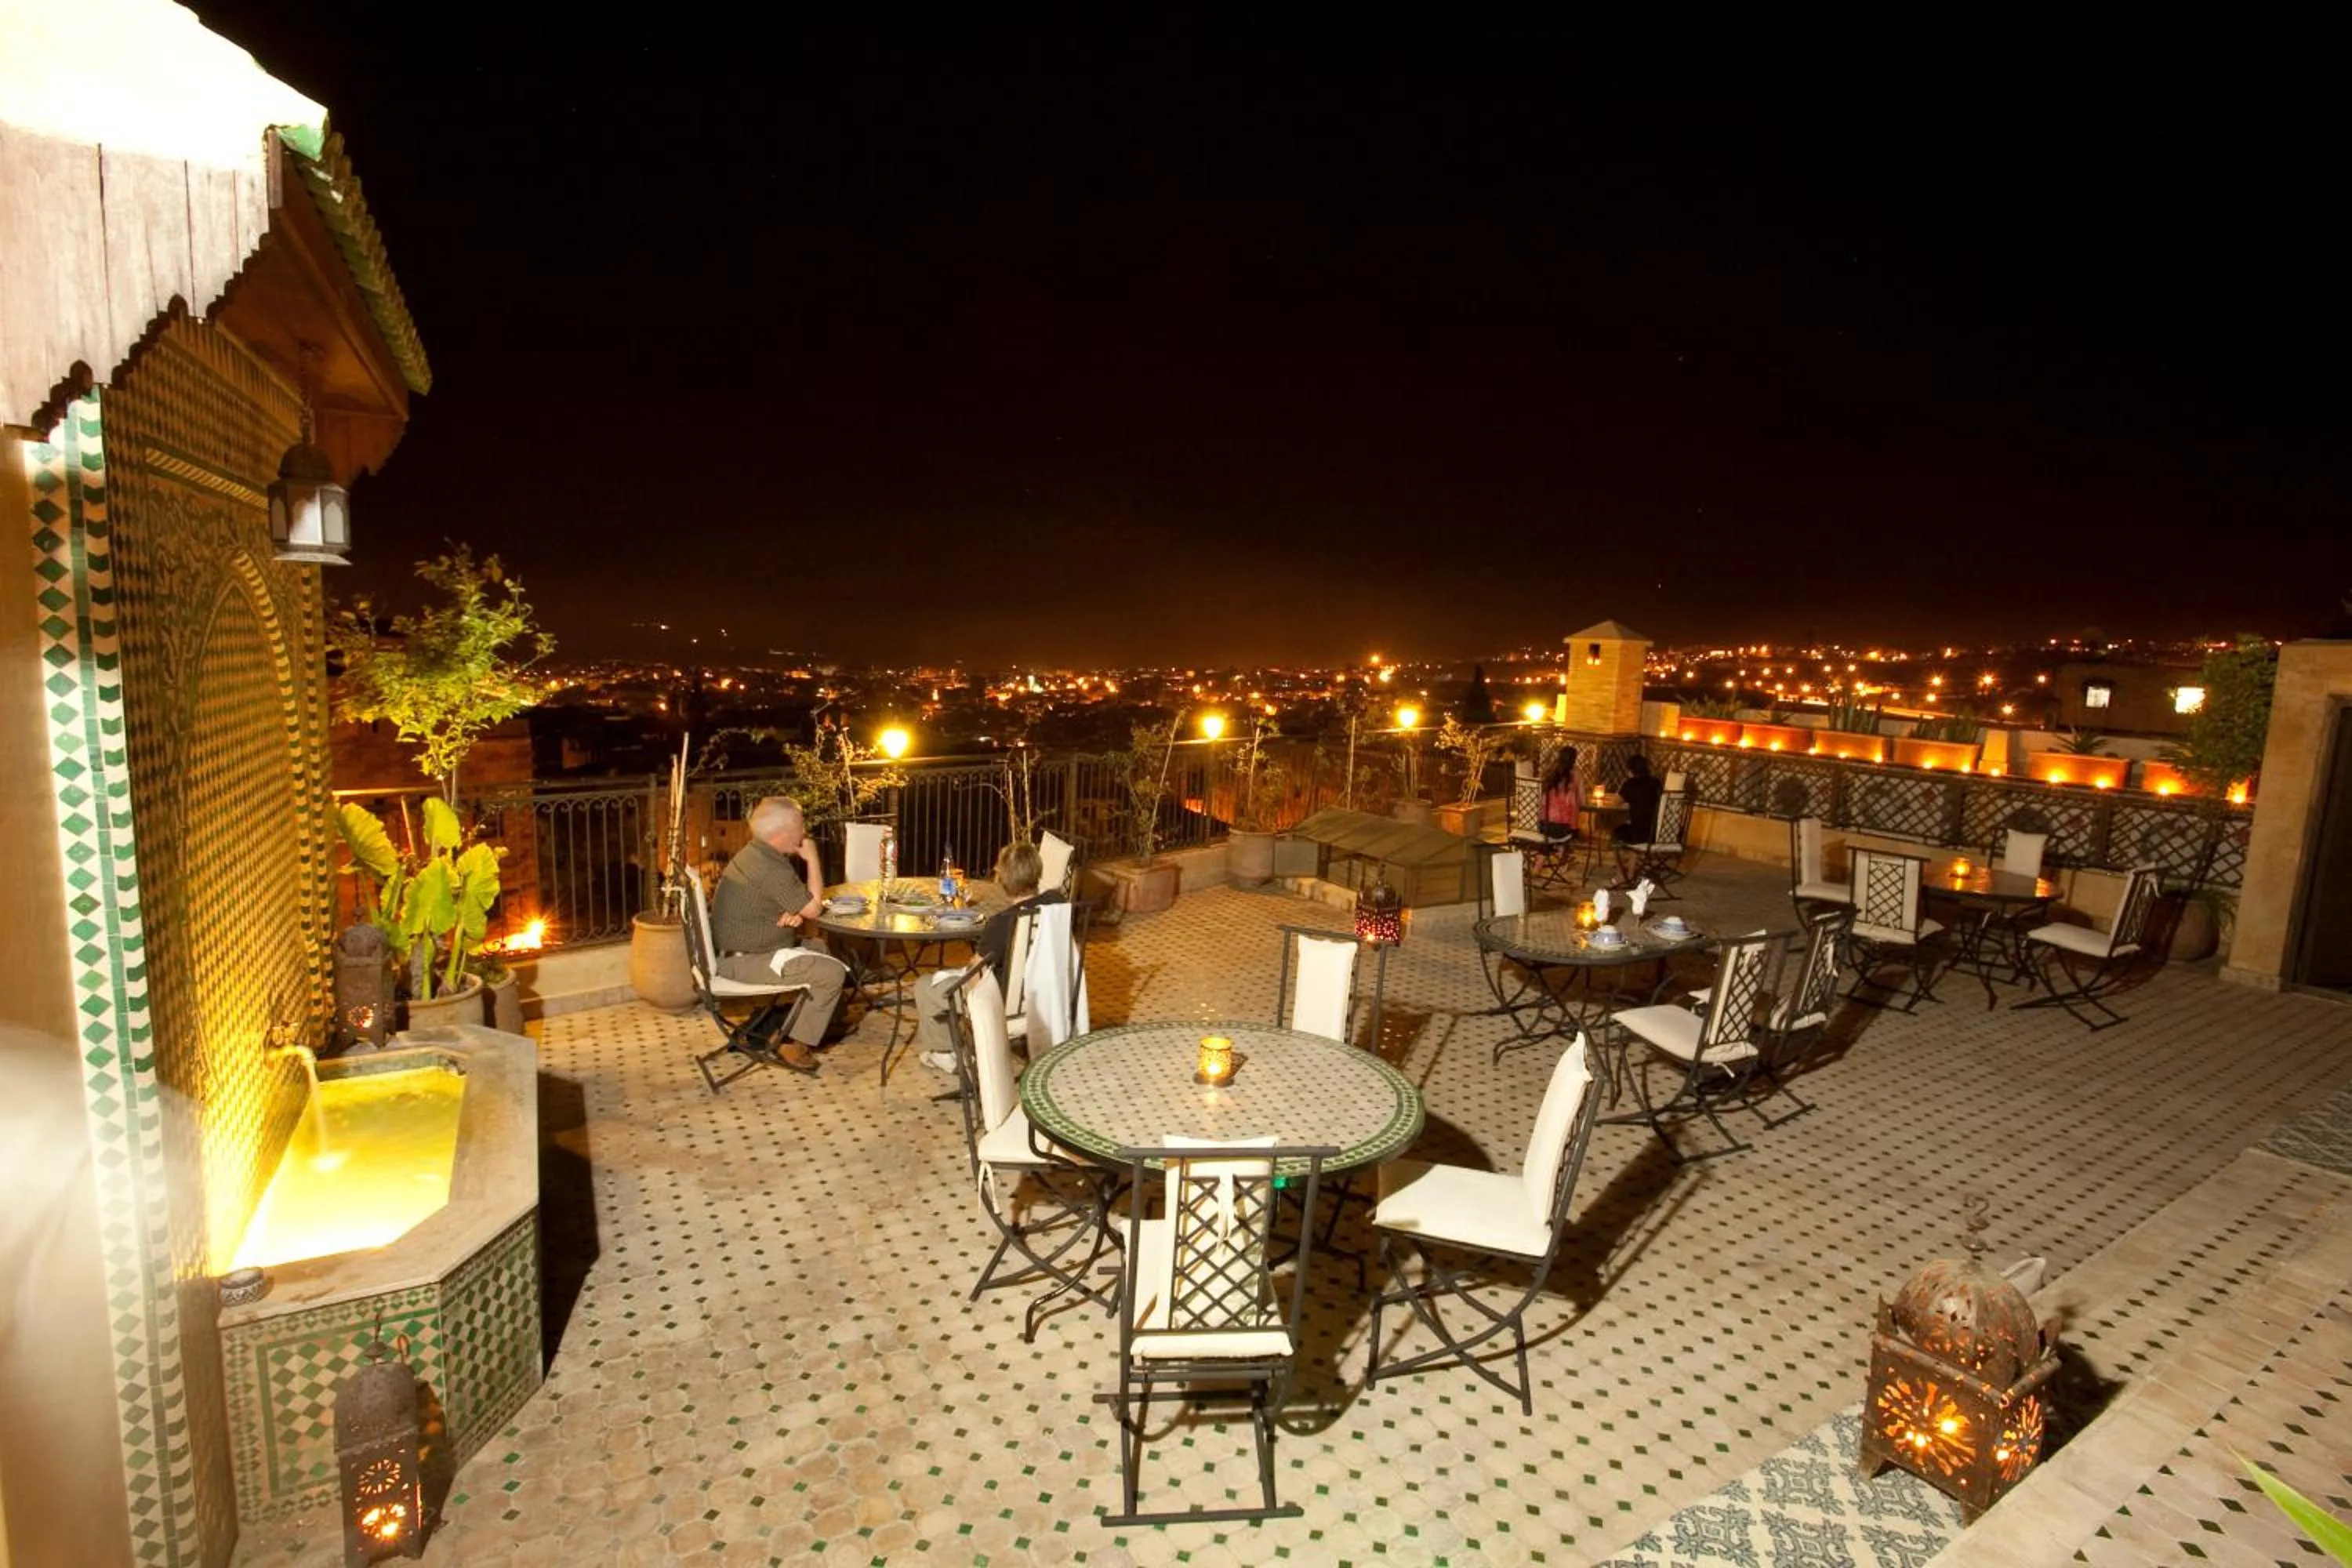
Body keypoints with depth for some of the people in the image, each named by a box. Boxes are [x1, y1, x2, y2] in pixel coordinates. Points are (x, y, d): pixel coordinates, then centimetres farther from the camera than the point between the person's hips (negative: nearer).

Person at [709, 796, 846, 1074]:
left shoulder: (756, 853, 7)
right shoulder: (770, 868, -26)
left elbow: (799, 902, 15)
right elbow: (813, 908, -18)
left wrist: (795, 914, -9)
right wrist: (812, 859, -12)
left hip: (739, 948, 11)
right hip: (745, 959, -11)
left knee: (823, 950, 21)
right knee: (831, 972, -17)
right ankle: (796, 1045, -5)